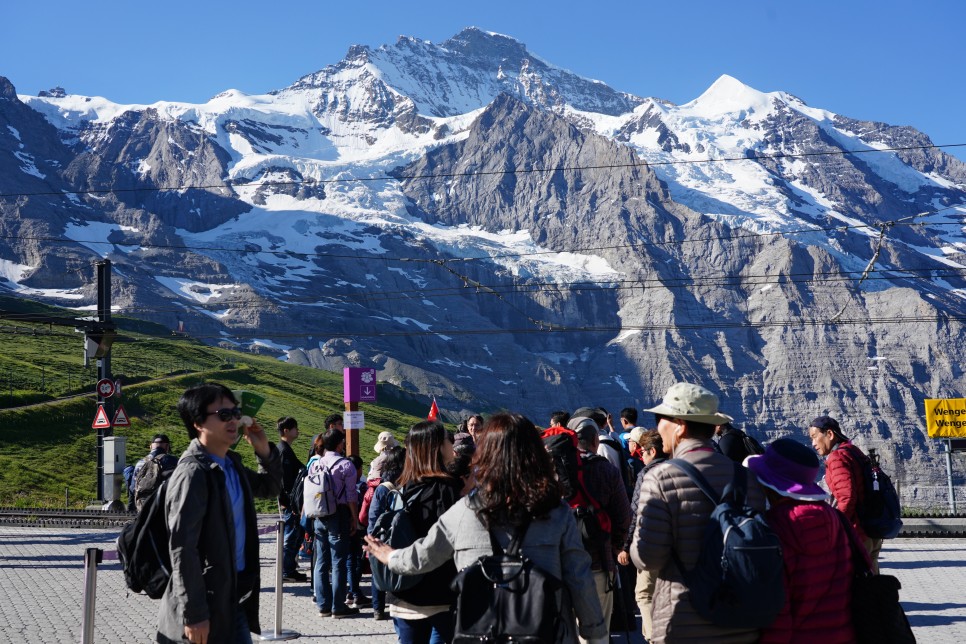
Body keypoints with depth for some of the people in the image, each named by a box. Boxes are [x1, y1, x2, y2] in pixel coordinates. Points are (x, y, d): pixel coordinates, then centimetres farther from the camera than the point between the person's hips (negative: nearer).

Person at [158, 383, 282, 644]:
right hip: (206, 602, -9)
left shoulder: (231, 464, 8)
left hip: (235, 596, 9)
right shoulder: (192, 473, -18)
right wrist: (193, 614, -22)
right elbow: (182, 549, -21)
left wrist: (264, 451, 8)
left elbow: (269, 487, 27)